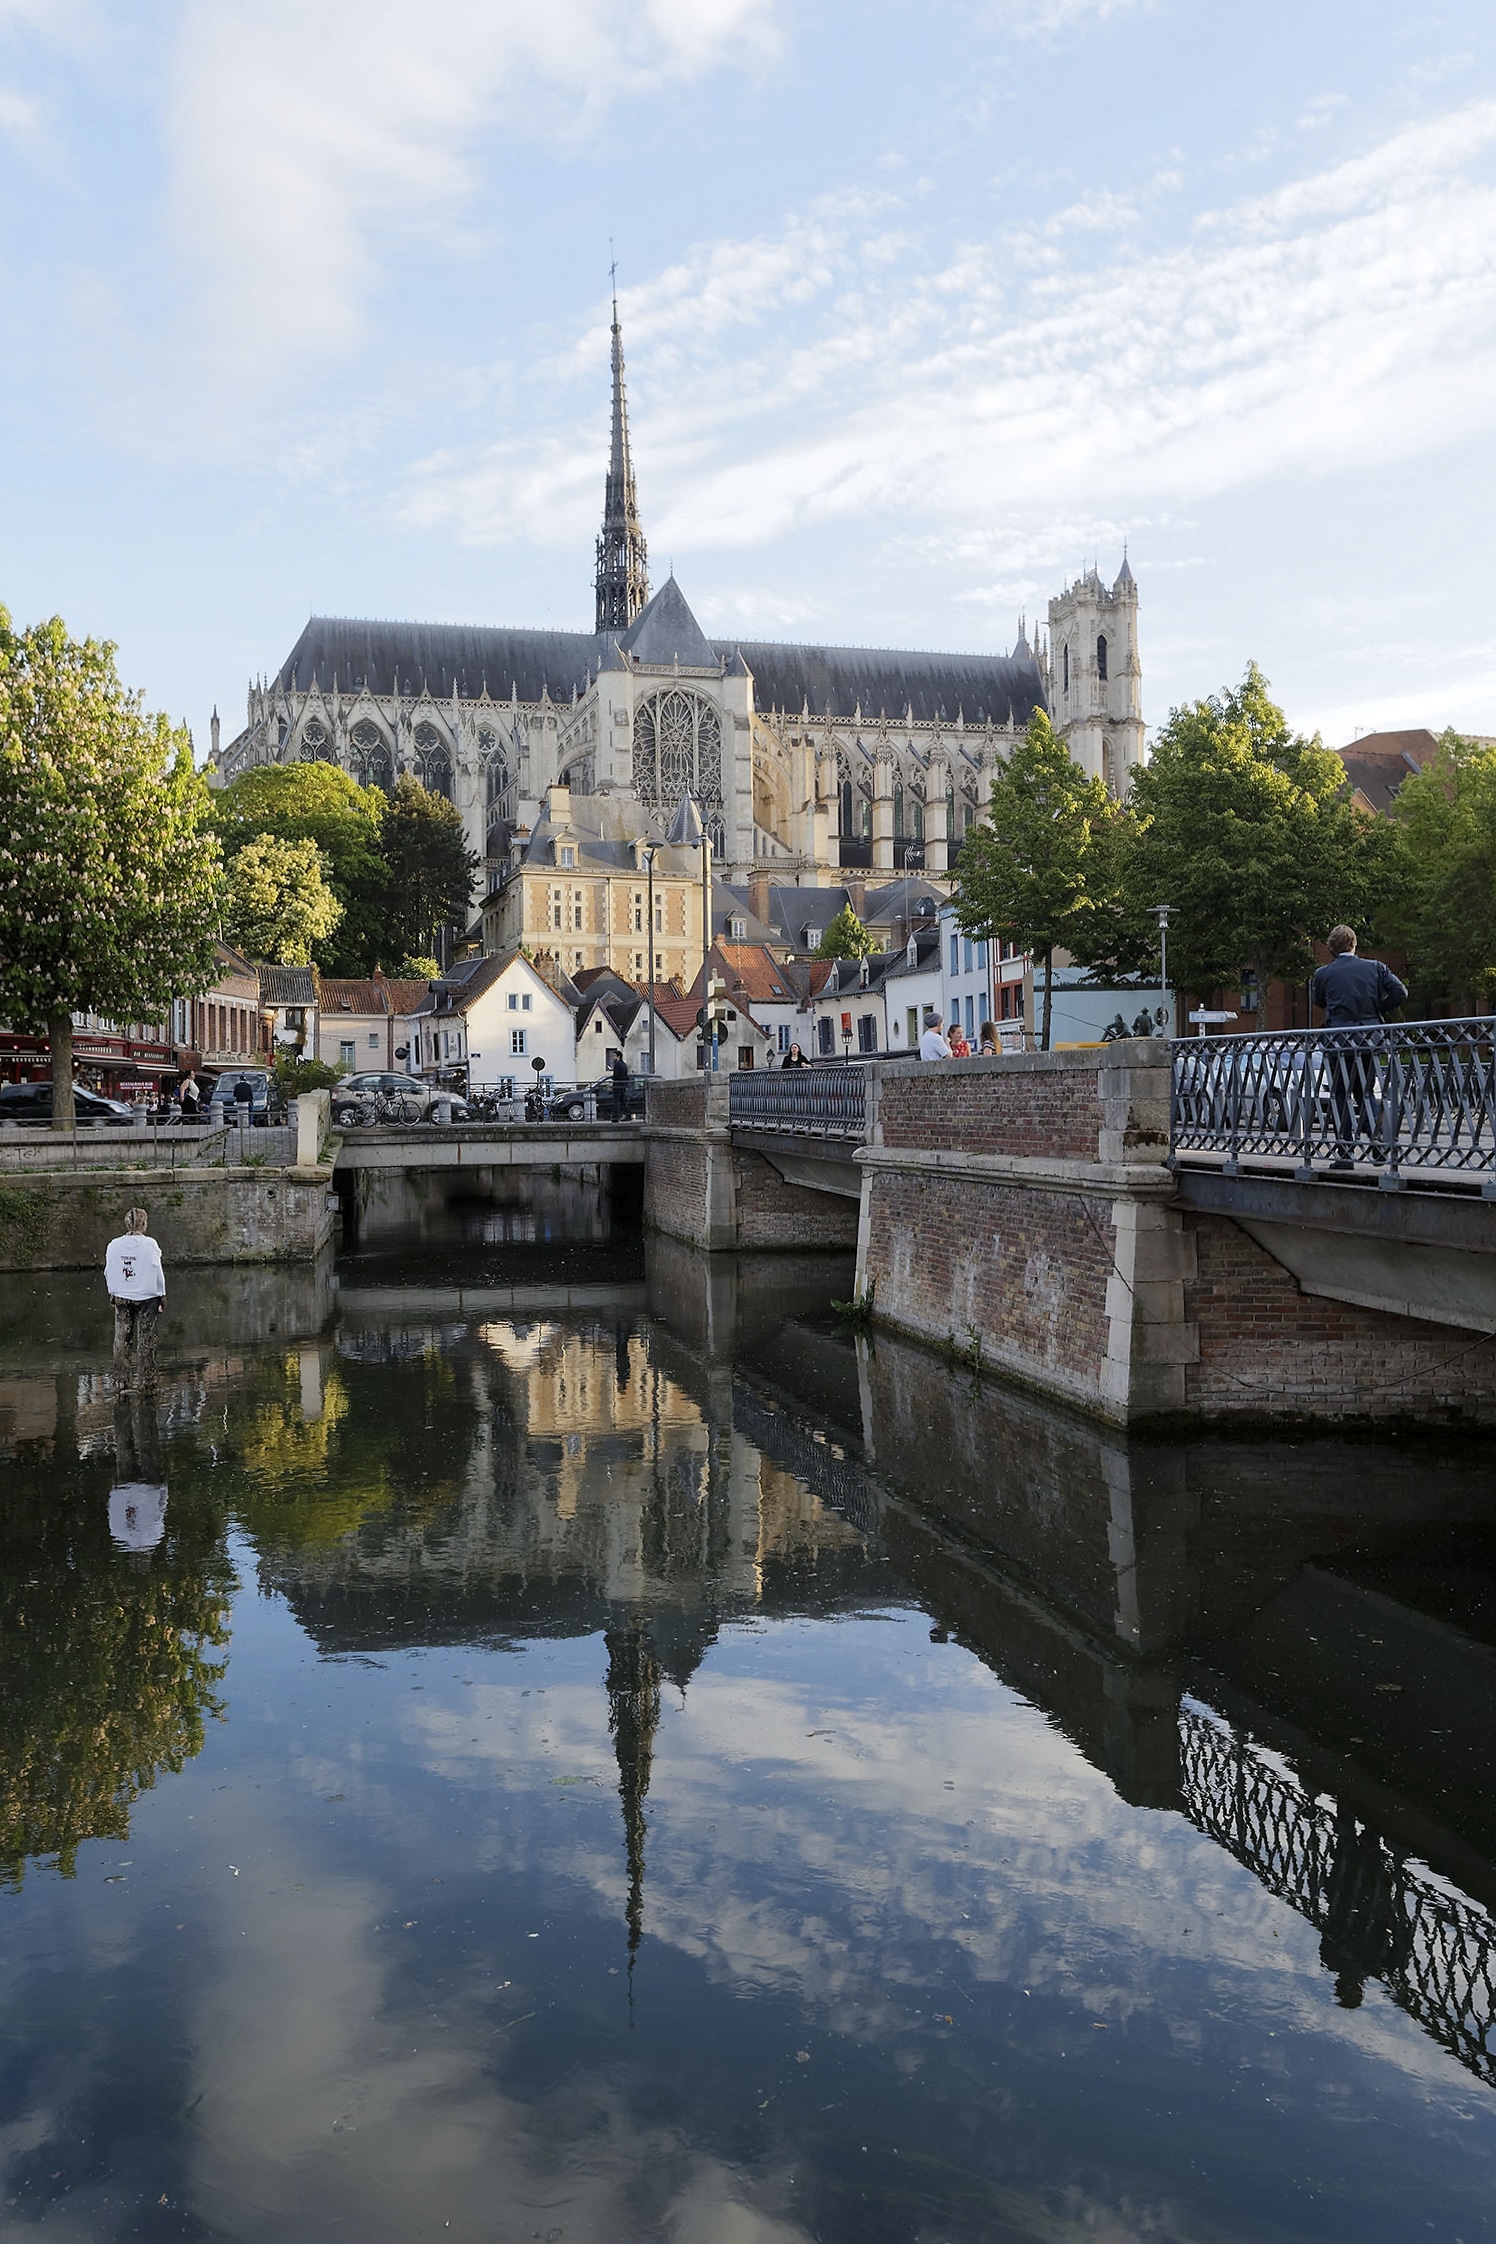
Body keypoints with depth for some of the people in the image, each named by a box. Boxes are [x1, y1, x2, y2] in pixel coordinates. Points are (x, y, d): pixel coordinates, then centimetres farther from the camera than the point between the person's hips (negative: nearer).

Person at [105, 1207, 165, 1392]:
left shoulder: (114, 1245, -3)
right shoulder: (149, 1244, -12)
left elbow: (108, 1272, 5)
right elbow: (157, 1272, -7)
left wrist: (113, 1293, 18)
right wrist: (162, 1295, 5)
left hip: (121, 1298, 3)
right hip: (146, 1296, -2)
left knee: (122, 1340, 9)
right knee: (146, 1340, 5)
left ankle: (122, 1381, 11)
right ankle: (146, 1381, 9)